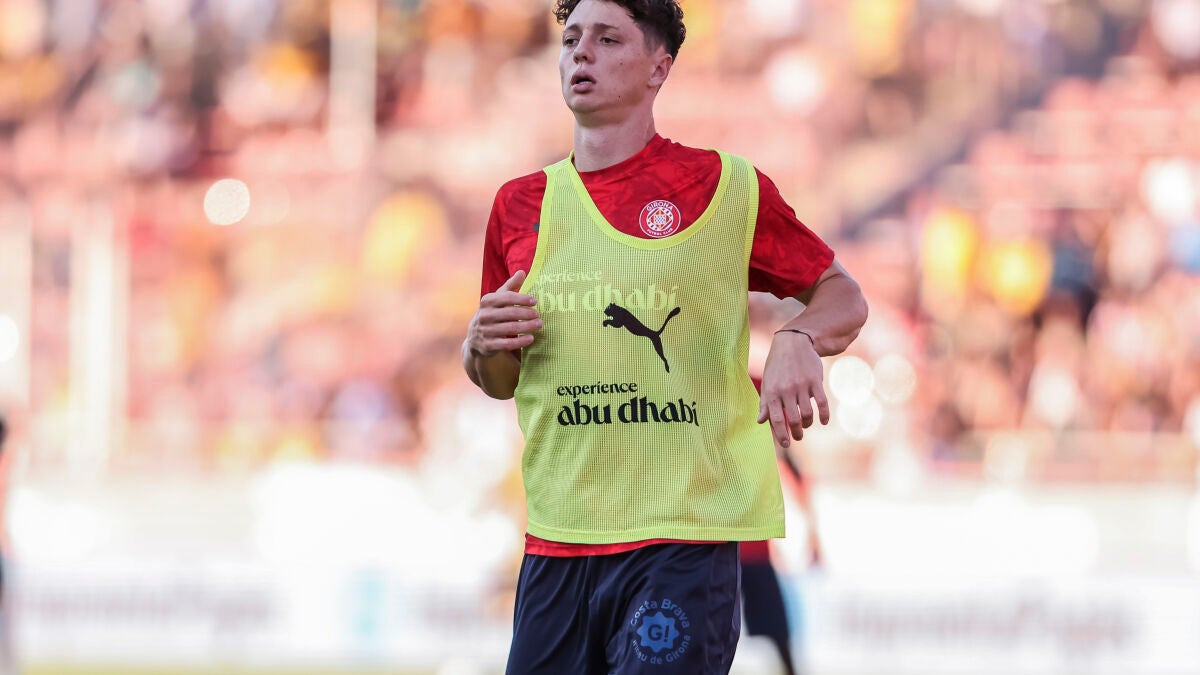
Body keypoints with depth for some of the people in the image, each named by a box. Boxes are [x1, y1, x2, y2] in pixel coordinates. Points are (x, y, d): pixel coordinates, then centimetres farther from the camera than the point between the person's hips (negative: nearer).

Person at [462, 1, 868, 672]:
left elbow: (844, 297, 6)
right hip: (555, 540, 4)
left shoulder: (729, 186, 1)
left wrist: (799, 342, -16)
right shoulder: (521, 204, 12)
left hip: (686, 538, -4)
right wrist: (486, 345, -2)